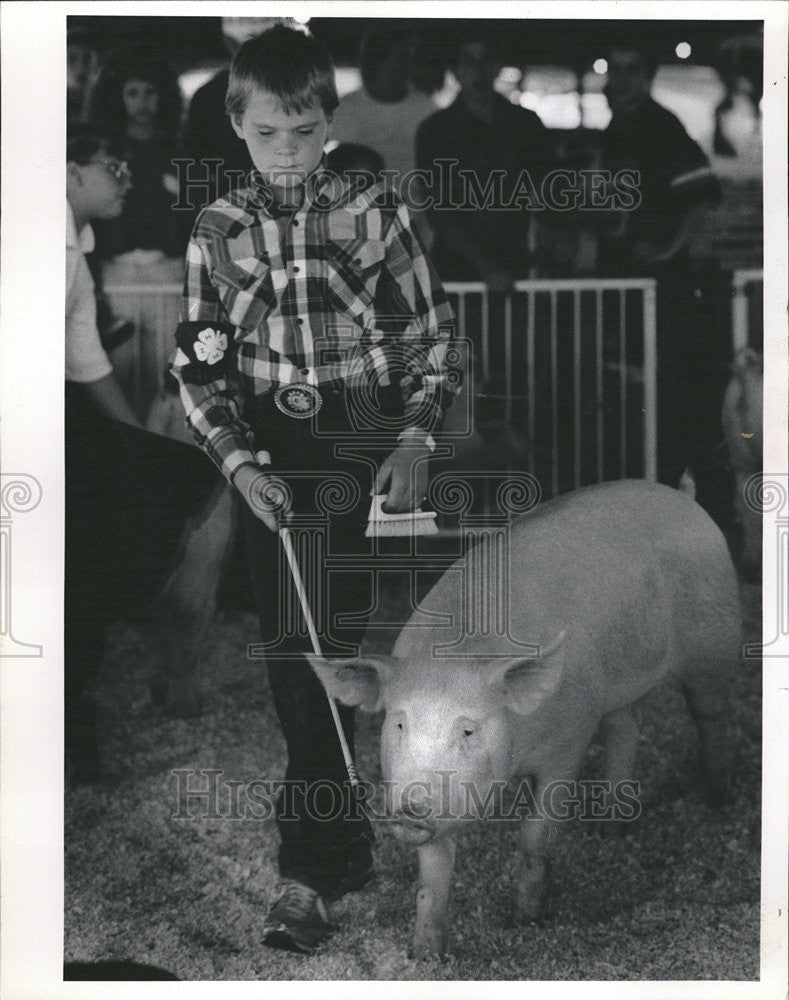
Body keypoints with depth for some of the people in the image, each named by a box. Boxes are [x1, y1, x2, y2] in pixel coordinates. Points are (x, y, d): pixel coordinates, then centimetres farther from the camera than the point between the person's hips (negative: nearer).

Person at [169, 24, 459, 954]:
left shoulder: (377, 213, 0)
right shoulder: (217, 230, 5)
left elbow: (432, 338, 4)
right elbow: (197, 364, 4)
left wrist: (416, 438, -10)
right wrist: (239, 461, -10)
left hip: (370, 450, -2)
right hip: (272, 460, 2)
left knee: (325, 650, -10)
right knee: (293, 658, 4)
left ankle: (311, 870, -7)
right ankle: (339, 847, 19)